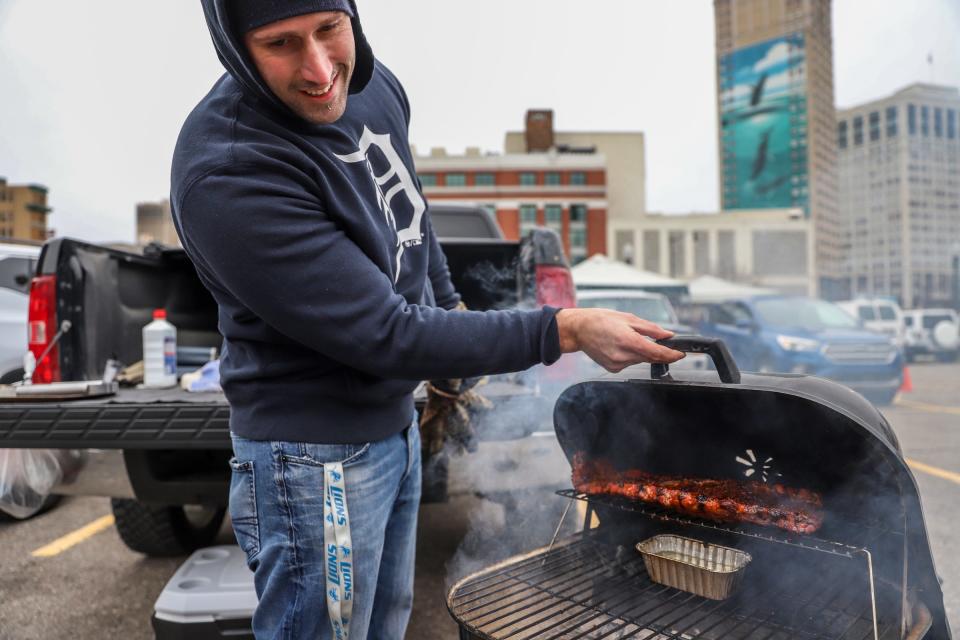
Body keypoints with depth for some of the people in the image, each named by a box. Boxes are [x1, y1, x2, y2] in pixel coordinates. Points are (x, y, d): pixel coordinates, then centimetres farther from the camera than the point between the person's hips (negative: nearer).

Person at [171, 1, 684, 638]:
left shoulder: (374, 84, -5)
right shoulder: (224, 175, -28)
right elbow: (386, 335, -27)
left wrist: (448, 302, 24)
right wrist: (567, 330, -25)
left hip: (397, 423, 7)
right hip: (319, 456, -7)